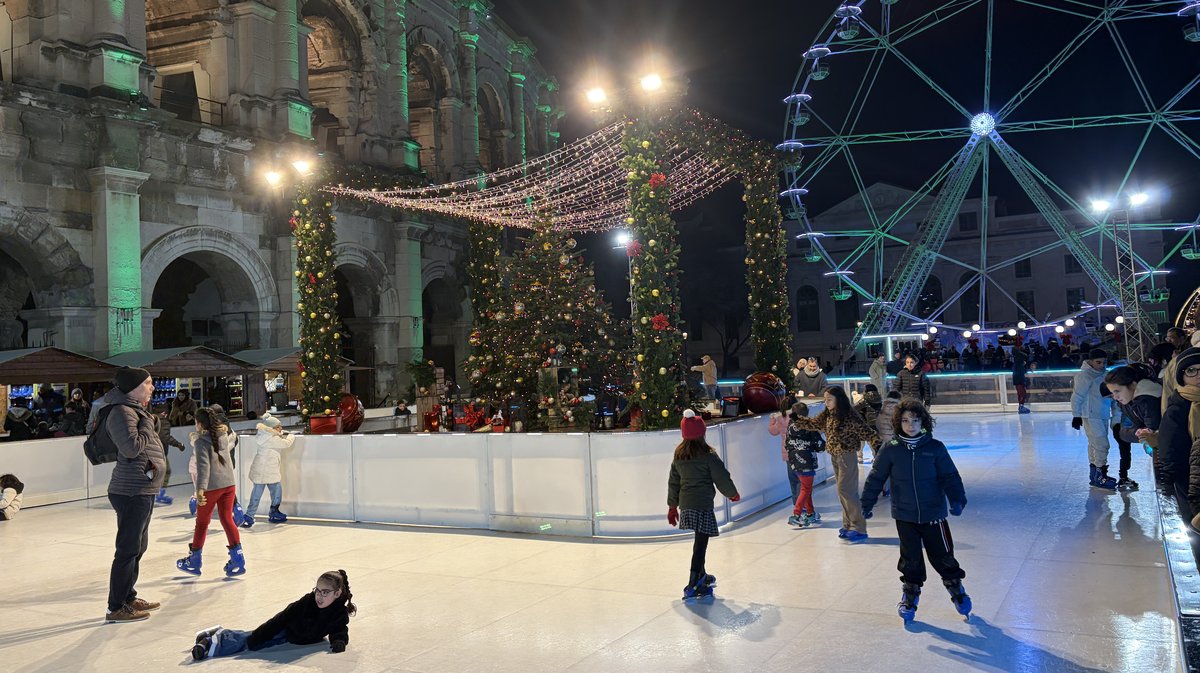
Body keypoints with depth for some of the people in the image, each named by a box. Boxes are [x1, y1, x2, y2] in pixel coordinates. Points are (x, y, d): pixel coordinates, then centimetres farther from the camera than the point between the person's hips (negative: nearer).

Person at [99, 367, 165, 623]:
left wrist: (150, 423, 8)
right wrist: (147, 422, -13)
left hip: (143, 490, 11)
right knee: (128, 550, -5)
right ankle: (116, 609, 3)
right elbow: (132, 446, -24)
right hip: (132, 492, -11)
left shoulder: (134, 409, 17)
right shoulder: (121, 412, -15)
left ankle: (129, 598, 31)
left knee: (138, 547, 19)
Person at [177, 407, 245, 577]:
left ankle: (194, 561, 25)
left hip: (211, 486, -5)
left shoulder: (201, 441, -12)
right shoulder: (224, 436, 6)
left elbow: (203, 466, -23)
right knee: (227, 520, 7)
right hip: (229, 483, 5)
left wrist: (200, 488, -31)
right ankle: (237, 560, -1)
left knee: (202, 522, 10)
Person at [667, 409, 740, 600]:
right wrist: (732, 494, 14)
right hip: (703, 504, -6)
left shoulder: (679, 456, 7)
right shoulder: (708, 455, -11)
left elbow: (673, 482, 13)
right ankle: (693, 585, -8)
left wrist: (672, 506, 22)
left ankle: (701, 576, 35)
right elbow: (722, 478, -5)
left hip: (685, 503, 7)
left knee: (700, 540, 22)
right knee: (701, 542, -4)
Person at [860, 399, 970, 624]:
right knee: (910, 559, 10)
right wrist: (867, 503, 2)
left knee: (942, 555, 10)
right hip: (905, 516, 1)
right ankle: (910, 595, 28)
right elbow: (876, 477, 2)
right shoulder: (892, 450, -5)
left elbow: (950, 476, -6)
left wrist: (957, 499, -20)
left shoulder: (935, 448, -7)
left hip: (933, 514, -1)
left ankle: (956, 588, 35)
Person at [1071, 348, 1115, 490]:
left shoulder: (1102, 373, 11)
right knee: (1101, 444, -11)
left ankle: (1095, 474, 24)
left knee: (1094, 444, 15)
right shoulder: (1084, 375, -16)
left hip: (1102, 415, 9)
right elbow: (1077, 397, -15)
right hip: (1091, 416, -9)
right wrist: (1076, 415, -15)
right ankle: (1099, 476, -5)